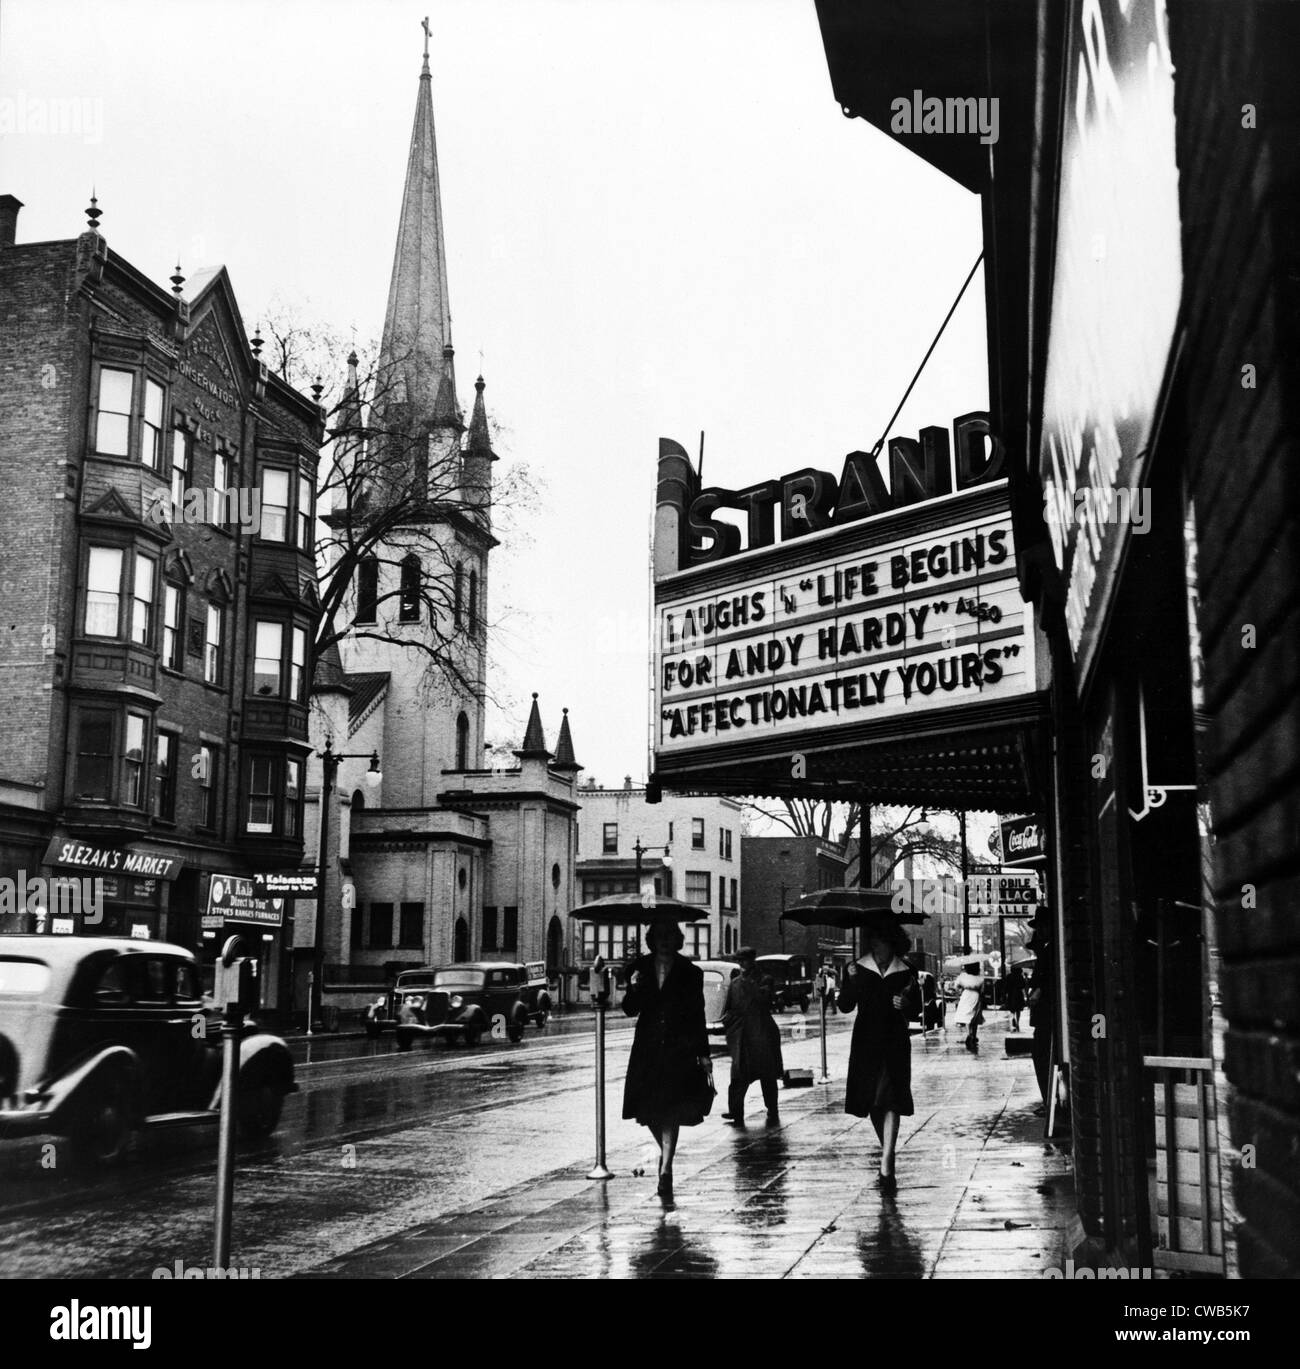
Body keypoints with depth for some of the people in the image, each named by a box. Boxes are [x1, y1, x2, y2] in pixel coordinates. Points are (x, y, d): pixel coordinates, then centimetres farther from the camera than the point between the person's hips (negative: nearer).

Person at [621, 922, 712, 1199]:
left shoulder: (689, 973, 2)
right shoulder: (641, 968, 7)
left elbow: (698, 1016, 5)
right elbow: (631, 1010, 6)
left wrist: (703, 1054, 3)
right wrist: (633, 989, -15)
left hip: (679, 1050, -3)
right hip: (648, 1049, 3)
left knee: (671, 1108, -13)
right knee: (647, 1108, 6)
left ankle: (665, 1169, -15)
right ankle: (665, 1152, 32)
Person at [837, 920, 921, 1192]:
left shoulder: (906, 972, 2)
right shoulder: (857, 969, 3)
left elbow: (917, 1006, 9)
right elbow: (845, 1006, -2)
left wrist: (906, 1003, -14)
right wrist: (850, 981, -18)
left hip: (895, 1042, -2)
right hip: (866, 1042, 2)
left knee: (891, 1101, -12)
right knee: (871, 1101, 7)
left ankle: (886, 1166, -16)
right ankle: (887, 1154, 29)